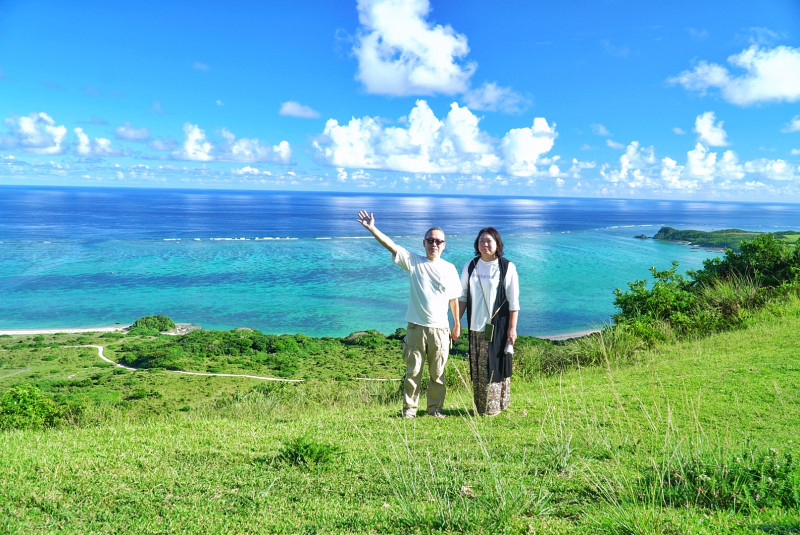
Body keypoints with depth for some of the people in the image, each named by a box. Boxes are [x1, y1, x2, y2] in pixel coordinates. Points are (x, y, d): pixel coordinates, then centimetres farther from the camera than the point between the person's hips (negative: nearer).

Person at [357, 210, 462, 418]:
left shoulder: (449, 268, 6)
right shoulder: (413, 261, 1)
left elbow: (453, 298, 10)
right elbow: (391, 245, -9)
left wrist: (457, 324, 12)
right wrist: (372, 228, -20)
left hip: (440, 329, 1)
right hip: (416, 327, -1)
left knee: (438, 373, 9)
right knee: (413, 371, 4)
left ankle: (435, 408, 23)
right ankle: (409, 409, 15)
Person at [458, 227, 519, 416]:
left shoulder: (507, 267, -4)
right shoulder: (470, 266, 7)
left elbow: (513, 302, -5)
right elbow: (462, 297, 11)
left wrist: (512, 328, -8)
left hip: (498, 326, -4)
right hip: (476, 326, 4)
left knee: (496, 366, 1)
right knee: (477, 368, 7)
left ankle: (495, 407, 12)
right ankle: (480, 407, 18)